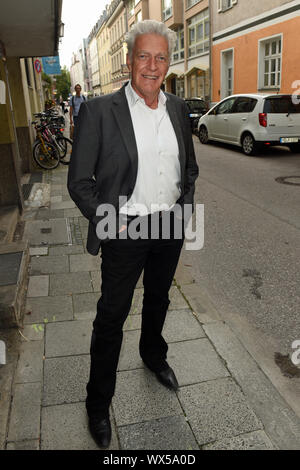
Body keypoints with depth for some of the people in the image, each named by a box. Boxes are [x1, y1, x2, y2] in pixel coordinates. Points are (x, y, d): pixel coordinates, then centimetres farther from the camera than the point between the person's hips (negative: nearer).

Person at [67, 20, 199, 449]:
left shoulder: (178, 108, 4)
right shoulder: (99, 111, -12)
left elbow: (190, 166, 15)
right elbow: (79, 181, -10)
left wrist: (186, 205, 4)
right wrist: (105, 220, -17)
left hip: (170, 227, 5)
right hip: (126, 229, -4)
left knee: (158, 300, 24)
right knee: (112, 315, 7)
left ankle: (154, 356, 53)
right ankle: (98, 402, 28)